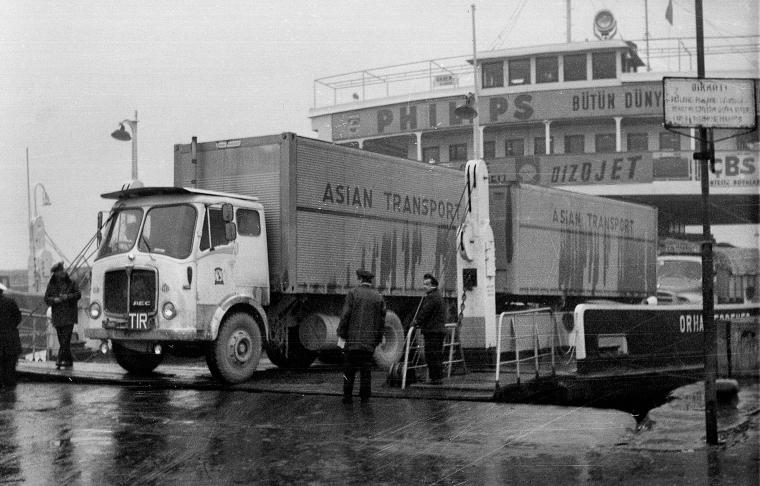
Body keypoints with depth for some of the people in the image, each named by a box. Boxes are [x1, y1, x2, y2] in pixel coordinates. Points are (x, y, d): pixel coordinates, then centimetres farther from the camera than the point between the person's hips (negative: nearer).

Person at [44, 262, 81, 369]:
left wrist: (68, 297, -14)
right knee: (61, 339, 6)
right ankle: (68, 360, 15)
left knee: (66, 339, -14)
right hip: (57, 315, 3)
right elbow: (46, 299, 6)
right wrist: (54, 300, -14)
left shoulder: (71, 283, 3)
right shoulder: (51, 285, 7)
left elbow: (78, 294, 1)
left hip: (69, 315, -3)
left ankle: (60, 359, -18)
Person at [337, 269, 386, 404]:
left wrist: (341, 332, 0)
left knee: (349, 369, 4)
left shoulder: (353, 293, -3)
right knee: (366, 369, 7)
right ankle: (365, 397, 7)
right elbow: (382, 320, 8)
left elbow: (345, 315, -7)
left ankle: (347, 396, 5)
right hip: (370, 341, 3)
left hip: (353, 337, -2)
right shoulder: (379, 297, 7)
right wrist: (378, 339, 15)